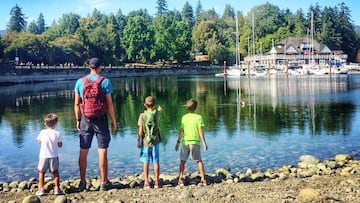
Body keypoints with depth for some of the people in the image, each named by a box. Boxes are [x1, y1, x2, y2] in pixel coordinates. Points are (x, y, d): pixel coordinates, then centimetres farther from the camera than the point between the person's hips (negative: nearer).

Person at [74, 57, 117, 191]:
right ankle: (103, 182, 8)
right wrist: (113, 121, 1)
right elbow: (109, 104, -7)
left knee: (83, 152, 10)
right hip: (101, 120, -2)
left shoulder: (80, 82, 2)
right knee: (102, 151, 3)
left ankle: (82, 181, 16)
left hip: (85, 120, 3)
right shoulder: (105, 81, -5)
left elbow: (77, 103, 3)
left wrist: (78, 120, 12)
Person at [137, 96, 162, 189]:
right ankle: (157, 182, 11)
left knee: (145, 162, 6)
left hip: (145, 142, -2)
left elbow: (140, 131, -10)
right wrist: (159, 109, 48)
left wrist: (139, 141, 1)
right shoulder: (156, 113, -2)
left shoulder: (142, 116, -9)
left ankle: (146, 182, 7)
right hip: (155, 142, 2)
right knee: (156, 162, 7)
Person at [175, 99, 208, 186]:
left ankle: (181, 179, 9)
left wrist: (178, 142, 12)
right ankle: (203, 179, 8)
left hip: (185, 142, 1)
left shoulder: (184, 117, 2)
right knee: (199, 161, 11)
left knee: (182, 161, 12)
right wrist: (204, 143, -6)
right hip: (195, 142, -1)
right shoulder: (198, 117, -4)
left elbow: (181, 131, 3)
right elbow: (200, 131, -9)